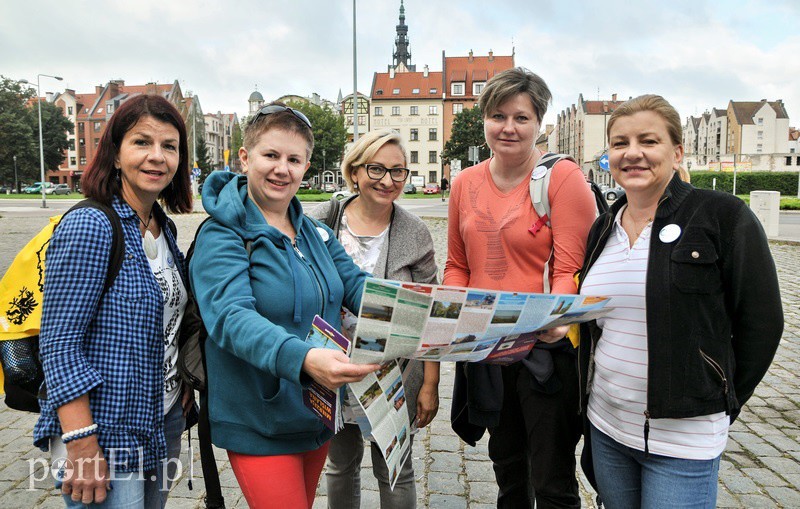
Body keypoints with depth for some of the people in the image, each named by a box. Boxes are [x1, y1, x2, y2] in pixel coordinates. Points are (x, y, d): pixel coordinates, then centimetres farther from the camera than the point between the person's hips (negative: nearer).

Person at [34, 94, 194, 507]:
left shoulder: (163, 229, 6)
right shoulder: (89, 226, -17)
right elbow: (58, 345, -20)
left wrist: (185, 383, 6)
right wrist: (82, 449, -21)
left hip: (165, 424, 8)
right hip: (107, 435, -8)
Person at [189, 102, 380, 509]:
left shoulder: (315, 232, 7)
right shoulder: (221, 236, -15)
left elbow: (357, 286, 2)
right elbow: (231, 316, -29)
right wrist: (302, 358, -46)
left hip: (318, 413, 7)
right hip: (260, 425, -7)